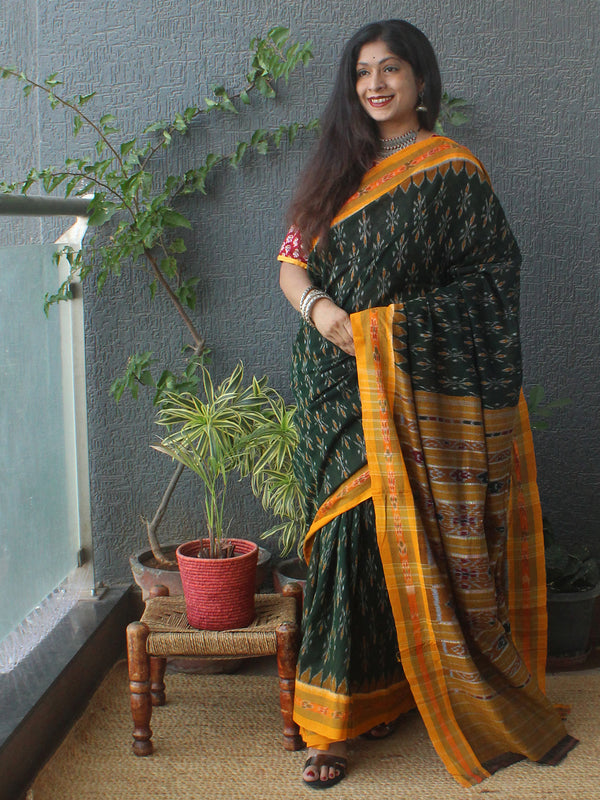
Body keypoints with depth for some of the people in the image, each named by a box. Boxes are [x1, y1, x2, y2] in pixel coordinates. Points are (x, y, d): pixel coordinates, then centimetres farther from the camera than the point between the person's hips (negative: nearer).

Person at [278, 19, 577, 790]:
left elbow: (489, 280, -3)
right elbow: (291, 262, 11)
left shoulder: (452, 171, 2)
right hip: (337, 390, 3)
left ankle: (381, 692, 17)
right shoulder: (335, 168, 15)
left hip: (418, 392, -3)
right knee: (347, 533, 0)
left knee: (409, 539, -1)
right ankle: (339, 718, 8)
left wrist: (387, 323, -11)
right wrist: (318, 308, -10)